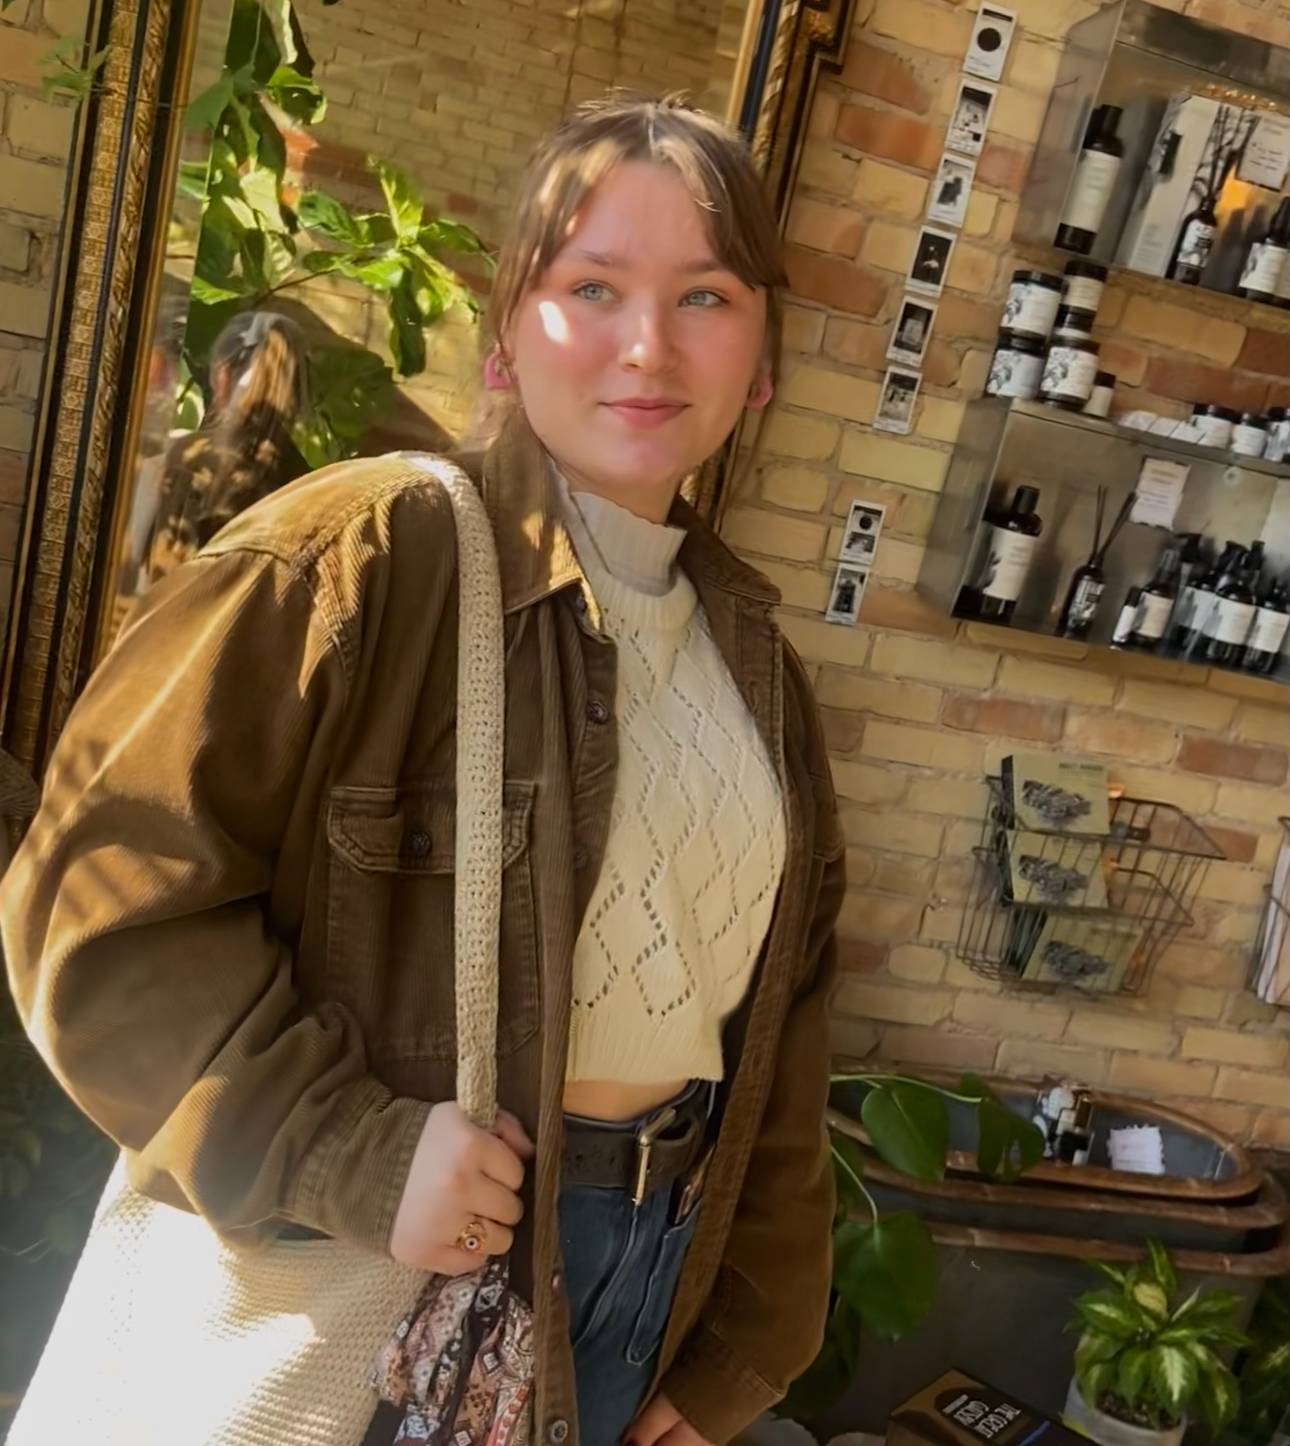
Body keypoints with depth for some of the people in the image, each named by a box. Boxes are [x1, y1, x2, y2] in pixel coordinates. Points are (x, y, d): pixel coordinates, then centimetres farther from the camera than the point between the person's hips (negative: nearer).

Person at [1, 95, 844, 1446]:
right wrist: (350, 1156, -24)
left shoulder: (746, 644, 4)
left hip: (662, 1248, 6)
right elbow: (111, 892, -18)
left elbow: (781, 1006, 8)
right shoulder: (358, 555, -16)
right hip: (375, 1278, -5)